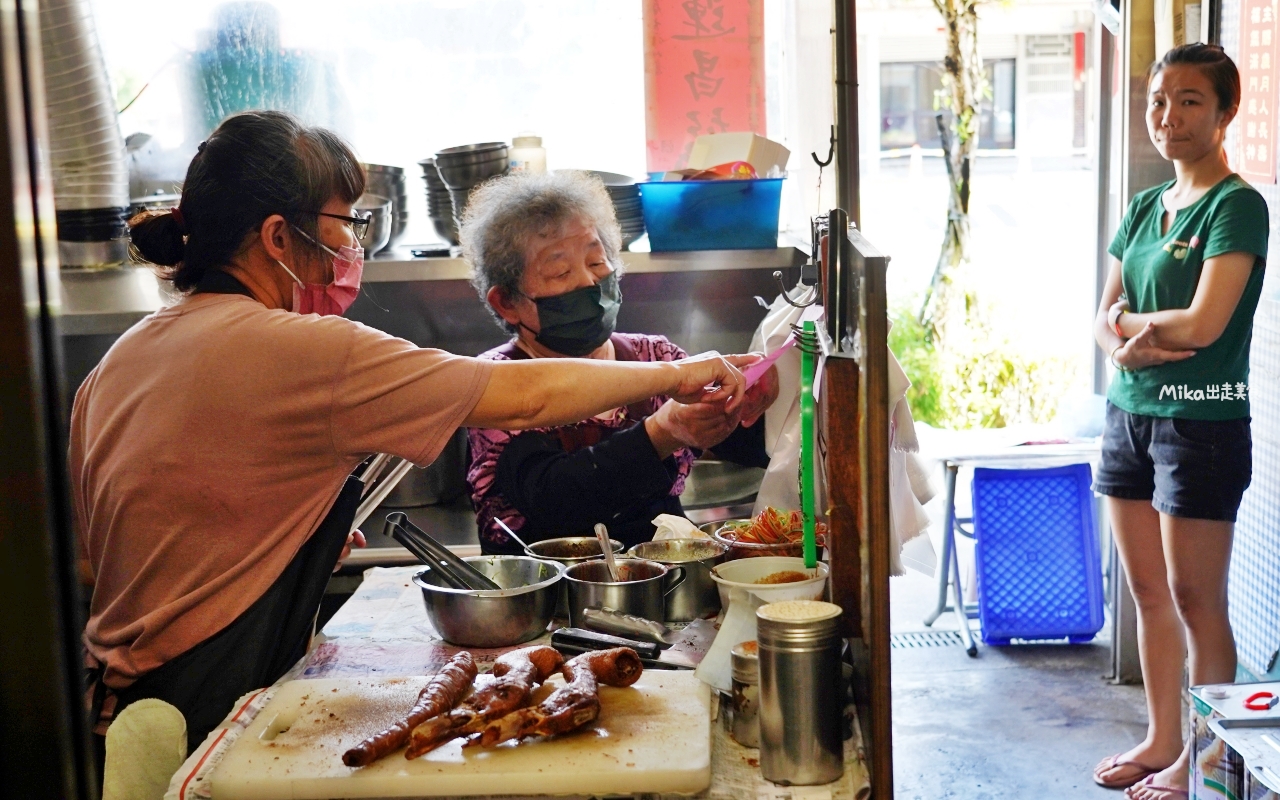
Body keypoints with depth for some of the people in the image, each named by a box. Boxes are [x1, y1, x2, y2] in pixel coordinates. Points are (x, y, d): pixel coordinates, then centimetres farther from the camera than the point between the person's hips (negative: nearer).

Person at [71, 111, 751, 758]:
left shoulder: (120, 360, 7)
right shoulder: (293, 349, -19)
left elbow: (89, 549, 16)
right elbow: (527, 397, -16)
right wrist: (677, 375, -2)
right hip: (211, 713, -9)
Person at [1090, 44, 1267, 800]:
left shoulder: (1237, 206, -10)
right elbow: (1107, 318, 10)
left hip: (1203, 421, -7)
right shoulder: (1144, 207, 12)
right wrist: (1127, 344, -12)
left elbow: (1201, 324, -20)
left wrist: (1128, 321, -3)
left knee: (1196, 601, 2)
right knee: (1148, 592, 13)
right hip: (1131, 413, 7)